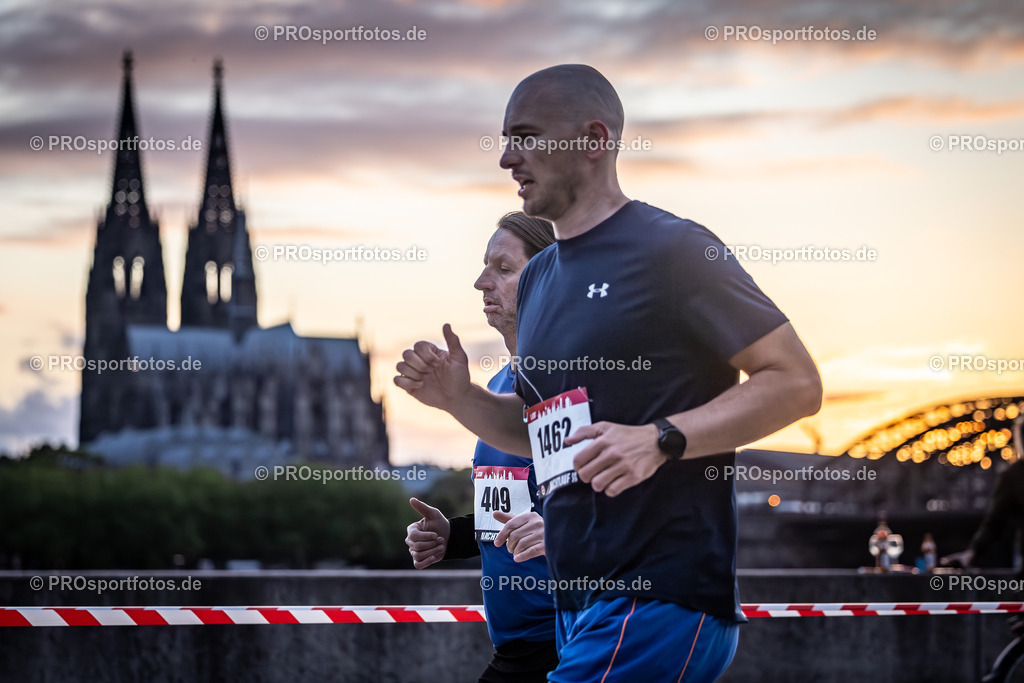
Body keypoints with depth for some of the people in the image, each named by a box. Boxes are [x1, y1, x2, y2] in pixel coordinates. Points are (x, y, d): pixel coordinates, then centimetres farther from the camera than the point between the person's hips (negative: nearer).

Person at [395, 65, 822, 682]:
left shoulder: (671, 249, -8)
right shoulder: (539, 277, 18)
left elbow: (797, 383, -12)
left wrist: (660, 439, -22)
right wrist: (460, 398, 6)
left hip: (660, 601, -9)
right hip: (578, 603, 9)